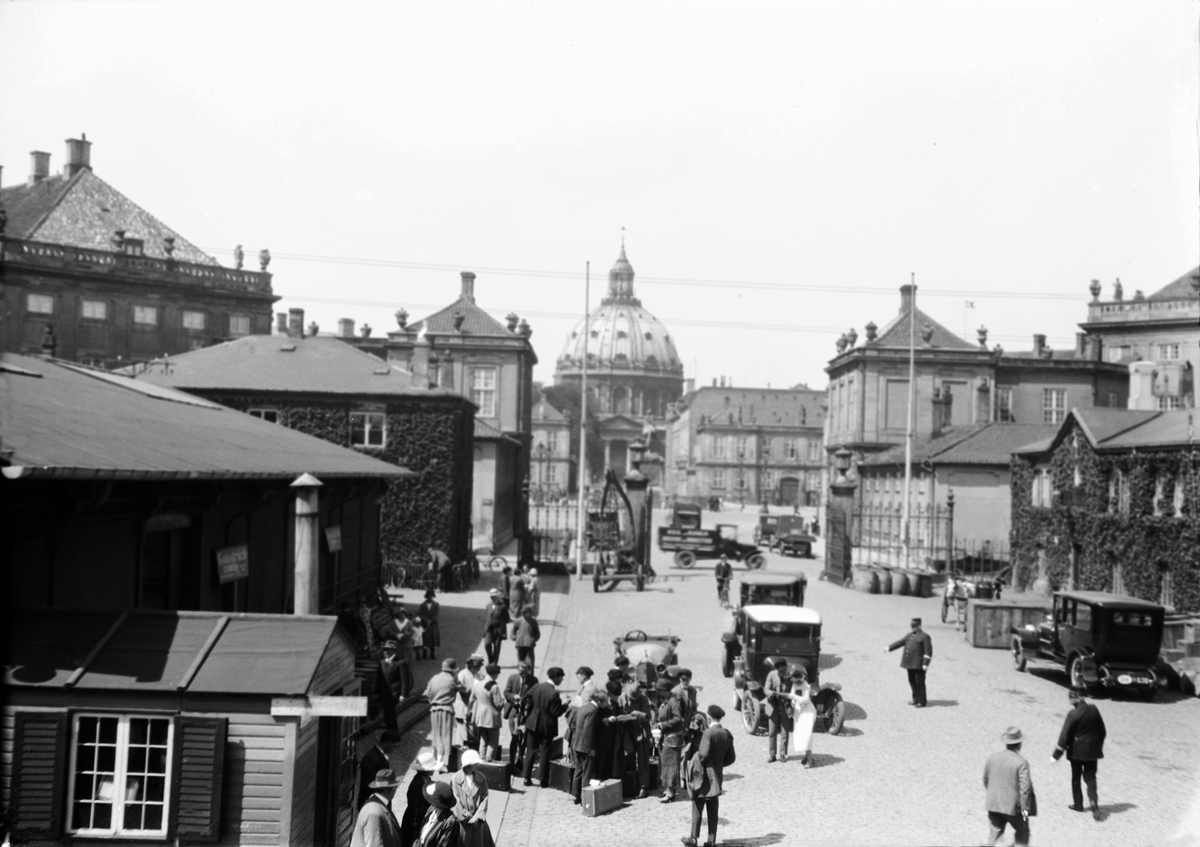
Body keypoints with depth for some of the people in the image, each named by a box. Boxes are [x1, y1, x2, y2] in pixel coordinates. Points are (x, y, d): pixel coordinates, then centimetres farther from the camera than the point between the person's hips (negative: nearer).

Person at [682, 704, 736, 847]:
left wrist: (696, 764, -5)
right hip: (717, 776, 6)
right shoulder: (727, 734, 1)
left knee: (697, 809, 6)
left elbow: (703, 755, -24)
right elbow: (731, 758, 5)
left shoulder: (708, 733, -18)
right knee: (713, 810, 10)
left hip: (704, 776, -6)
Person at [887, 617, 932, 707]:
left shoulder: (924, 637, -7)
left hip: (918, 664, -8)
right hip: (910, 663, 8)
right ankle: (916, 699, 24)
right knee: (912, 681, 12)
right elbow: (900, 642, 20)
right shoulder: (910, 635, 17)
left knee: (919, 682, -5)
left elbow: (928, 651, -12)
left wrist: (925, 664, -18)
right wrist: (889, 648, 14)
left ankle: (922, 702, 2)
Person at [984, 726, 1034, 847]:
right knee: (1022, 833, 16)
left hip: (994, 804, 4)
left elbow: (985, 779, 10)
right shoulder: (1021, 763, -17)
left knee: (994, 833, 14)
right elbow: (1025, 787, -20)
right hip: (1013, 806, -4)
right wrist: (1025, 808, -13)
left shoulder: (992, 757, -1)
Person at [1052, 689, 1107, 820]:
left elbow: (1065, 735, -17)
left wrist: (1057, 754, -11)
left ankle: (1078, 804, 25)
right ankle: (1094, 803, -10)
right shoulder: (1093, 709, -4)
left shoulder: (1073, 714, -20)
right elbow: (1102, 731, 7)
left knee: (1076, 777, 15)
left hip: (1077, 750, -4)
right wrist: (1099, 745, 22)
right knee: (1090, 777, 8)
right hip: (1092, 749, 4)